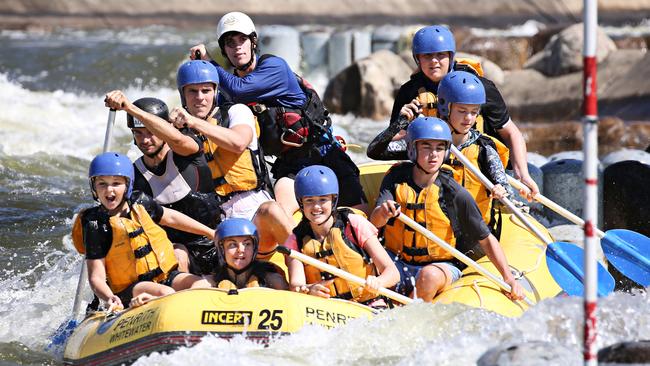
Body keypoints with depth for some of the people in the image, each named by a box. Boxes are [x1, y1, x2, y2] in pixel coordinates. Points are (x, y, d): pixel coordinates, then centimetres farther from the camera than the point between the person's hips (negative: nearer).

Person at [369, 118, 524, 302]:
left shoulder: (456, 194, -7)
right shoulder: (396, 179, -1)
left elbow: (487, 239, -2)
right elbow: (374, 221, -15)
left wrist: (508, 278, -11)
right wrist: (383, 212, -40)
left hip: (441, 265, -2)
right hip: (398, 263, 2)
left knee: (429, 276, -36)